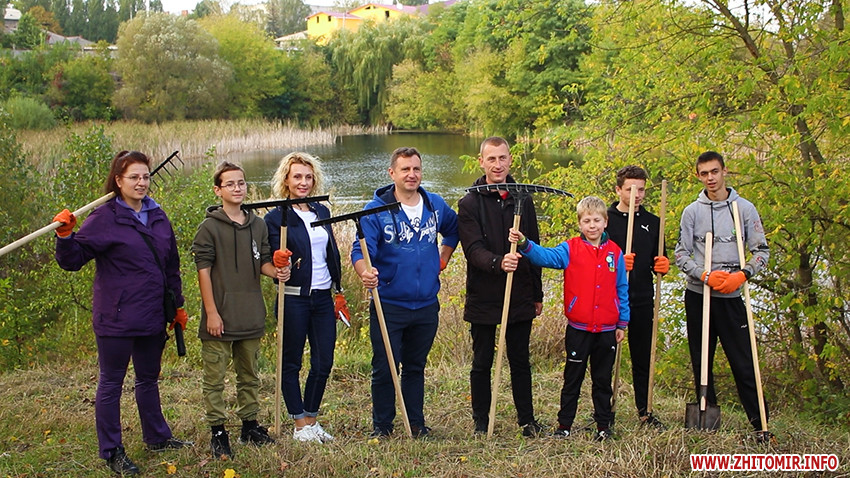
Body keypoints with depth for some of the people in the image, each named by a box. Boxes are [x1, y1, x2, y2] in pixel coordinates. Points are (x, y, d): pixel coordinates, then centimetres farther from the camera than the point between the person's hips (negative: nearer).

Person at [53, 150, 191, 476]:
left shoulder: (157, 216, 8)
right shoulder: (104, 218, -10)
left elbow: (171, 265, 15)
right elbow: (72, 260, -12)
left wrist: (178, 305, 17)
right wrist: (65, 235, -30)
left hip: (153, 317, 6)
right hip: (117, 319, -6)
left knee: (149, 378, 20)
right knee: (111, 383, 6)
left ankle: (157, 437, 36)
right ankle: (111, 452, 17)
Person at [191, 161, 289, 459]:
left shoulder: (258, 225, 8)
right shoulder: (210, 227, -7)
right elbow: (203, 270, -9)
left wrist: (275, 271, -10)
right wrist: (211, 312, -14)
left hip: (251, 316, 5)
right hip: (220, 317, -5)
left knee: (249, 375, 16)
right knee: (215, 378, 2)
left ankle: (250, 424, 29)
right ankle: (218, 431, 12)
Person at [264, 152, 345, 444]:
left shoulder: (322, 212, 12)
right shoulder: (277, 217, -5)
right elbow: (273, 259, -5)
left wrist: (338, 291, 15)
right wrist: (279, 262, -29)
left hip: (323, 298, 5)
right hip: (294, 299, -5)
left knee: (323, 362, 7)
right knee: (291, 363, 5)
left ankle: (311, 419, 22)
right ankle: (300, 424, 16)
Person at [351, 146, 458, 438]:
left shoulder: (436, 205, 5)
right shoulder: (376, 209, -9)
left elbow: (453, 229, 25)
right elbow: (361, 250, -18)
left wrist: (442, 259, 14)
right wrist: (365, 272, -39)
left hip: (426, 305, 4)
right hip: (388, 305, -3)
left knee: (416, 367, 17)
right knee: (384, 369, 2)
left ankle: (416, 423, 29)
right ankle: (381, 426, 18)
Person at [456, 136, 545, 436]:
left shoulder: (523, 200, 7)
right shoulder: (469, 204, -5)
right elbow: (474, 250, -16)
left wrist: (537, 294, 11)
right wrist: (498, 262, -36)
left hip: (520, 298, 3)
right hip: (483, 298, -3)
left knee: (520, 361, 12)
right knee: (482, 363, 9)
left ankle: (527, 420, 26)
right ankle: (481, 423, 22)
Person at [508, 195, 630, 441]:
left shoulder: (615, 252, 4)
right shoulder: (570, 249, -4)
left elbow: (622, 289, 9)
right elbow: (545, 256, -21)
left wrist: (622, 323, 9)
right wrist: (524, 244, -39)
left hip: (607, 330, 2)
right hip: (578, 329, -2)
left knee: (603, 380, 14)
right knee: (572, 379, 8)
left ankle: (603, 425, 26)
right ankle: (564, 425, 18)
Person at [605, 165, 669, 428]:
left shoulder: (653, 222, 11)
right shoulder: (605, 219, -1)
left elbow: (657, 262, 18)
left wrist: (662, 265, -5)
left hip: (643, 301, 4)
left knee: (643, 357, 11)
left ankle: (644, 409, 23)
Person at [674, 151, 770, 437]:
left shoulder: (745, 208, 4)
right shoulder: (692, 211, 5)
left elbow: (761, 251, 2)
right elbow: (681, 254, 3)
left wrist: (742, 275, -16)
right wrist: (705, 276, -14)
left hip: (731, 297, -1)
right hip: (698, 295, 2)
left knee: (744, 363, -4)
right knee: (701, 362, 8)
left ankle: (761, 425, 3)